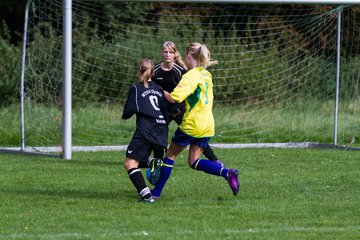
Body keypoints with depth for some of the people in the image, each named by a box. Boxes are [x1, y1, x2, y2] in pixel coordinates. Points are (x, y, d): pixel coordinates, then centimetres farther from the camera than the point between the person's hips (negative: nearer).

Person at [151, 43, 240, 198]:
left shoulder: (190, 76, -14)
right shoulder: (206, 75, 12)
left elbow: (174, 98, -25)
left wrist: (162, 92, -6)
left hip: (191, 125, -7)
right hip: (207, 126, 7)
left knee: (171, 154, 10)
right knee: (194, 162, 8)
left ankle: (156, 191, 15)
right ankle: (227, 173, -14)